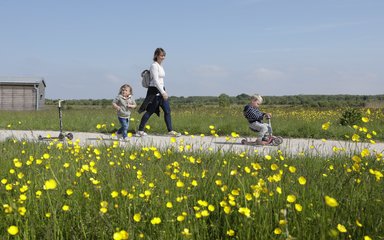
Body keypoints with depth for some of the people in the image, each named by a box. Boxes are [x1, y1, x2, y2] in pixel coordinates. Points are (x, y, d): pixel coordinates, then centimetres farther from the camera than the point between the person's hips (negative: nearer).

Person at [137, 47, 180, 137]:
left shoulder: (160, 66, 14)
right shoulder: (154, 65, -13)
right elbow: (155, 80, -21)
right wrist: (163, 92, -25)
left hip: (161, 90, 9)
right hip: (155, 91, -9)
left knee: (167, 111, 4)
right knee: (150, 111, -2)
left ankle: (170, 131, 8)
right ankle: (140, 131, 8)